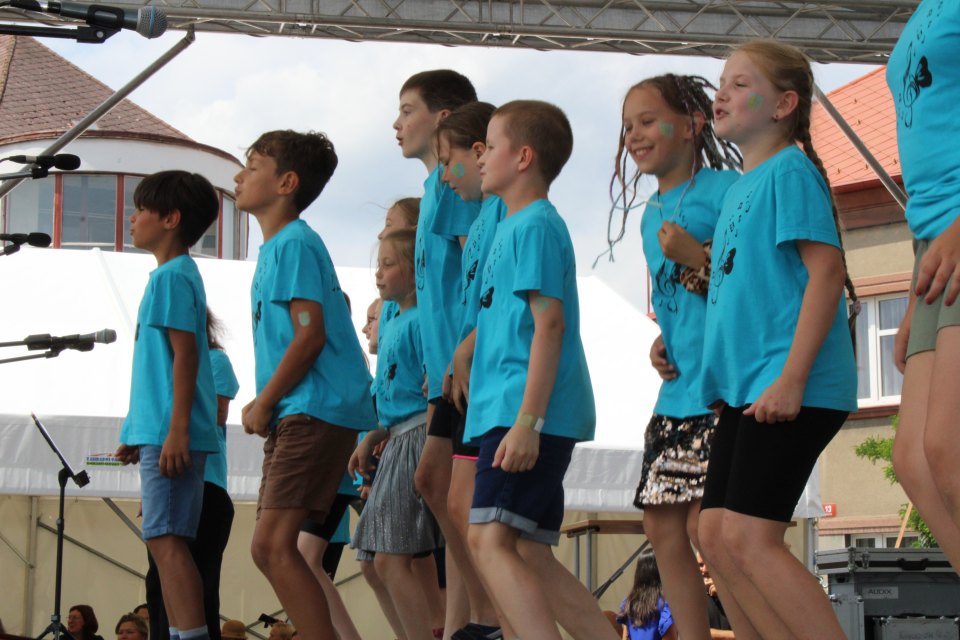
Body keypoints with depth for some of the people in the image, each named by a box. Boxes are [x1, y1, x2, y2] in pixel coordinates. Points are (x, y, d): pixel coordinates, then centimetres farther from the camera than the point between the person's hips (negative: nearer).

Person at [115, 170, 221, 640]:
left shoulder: (172, 275, -8)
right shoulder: (171, 275, 20)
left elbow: (185, 354, -16)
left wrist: (177, 430, -22)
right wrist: (138, 433, 25)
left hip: (170, 433, -10)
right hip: (158, 432, 10)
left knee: (165, 538, -15)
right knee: (164, 540, 10)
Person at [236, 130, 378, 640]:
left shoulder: (294, 243, -9)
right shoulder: (273, 248, 21)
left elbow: (309, 334, -17)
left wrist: (264, 403, -11)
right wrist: (264, 404, 12)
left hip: (316, 410, -10)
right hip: (294, 415, 10)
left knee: (273, 544, -16)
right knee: (269, 549, 9)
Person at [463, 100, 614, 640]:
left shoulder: (534, 225, -8)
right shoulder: (516, 226, 22)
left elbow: (548, 323, -17)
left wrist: (527, 420, -23)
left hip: (529, 413, -10)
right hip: (514, 413, 10)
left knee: (490, 539, -20)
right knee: (531, 555, 10)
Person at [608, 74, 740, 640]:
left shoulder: (724, 189, -8)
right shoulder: (652, 215, 18)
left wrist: (698, 258, -19)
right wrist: (662, 343, 10)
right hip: (677, 393, 9)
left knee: (708, 525, -12)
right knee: (664, 528, 8)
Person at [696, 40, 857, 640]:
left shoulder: (789, 170, -9)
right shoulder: (741, 186, 18)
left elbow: (827, 270, -17)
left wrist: (791, 377, -22)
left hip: (788, 390, -10)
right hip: (745, 387, 10)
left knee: (748, 539, -14)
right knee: (716, 534, 8)